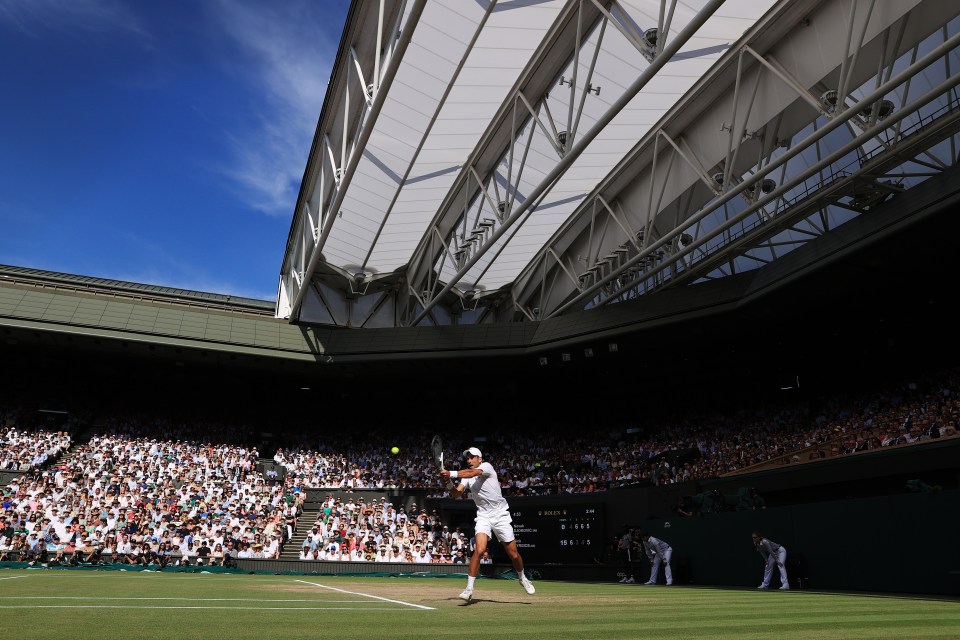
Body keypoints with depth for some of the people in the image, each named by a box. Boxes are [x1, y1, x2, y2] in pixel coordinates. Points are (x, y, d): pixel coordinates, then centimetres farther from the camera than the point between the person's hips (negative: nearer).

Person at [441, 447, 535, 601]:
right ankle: (469, 589, -11)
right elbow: (457, 494, -5)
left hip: (500, 515, -2)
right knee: (479, 550, -19)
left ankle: (522, 578, 33)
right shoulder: (466, 477, 7)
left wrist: (451, 474, -35)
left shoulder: (487, 467, -8)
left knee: (513, 553, 4)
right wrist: (449, 483, -24)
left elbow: (472, 473, -29)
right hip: (483, 516, 3)